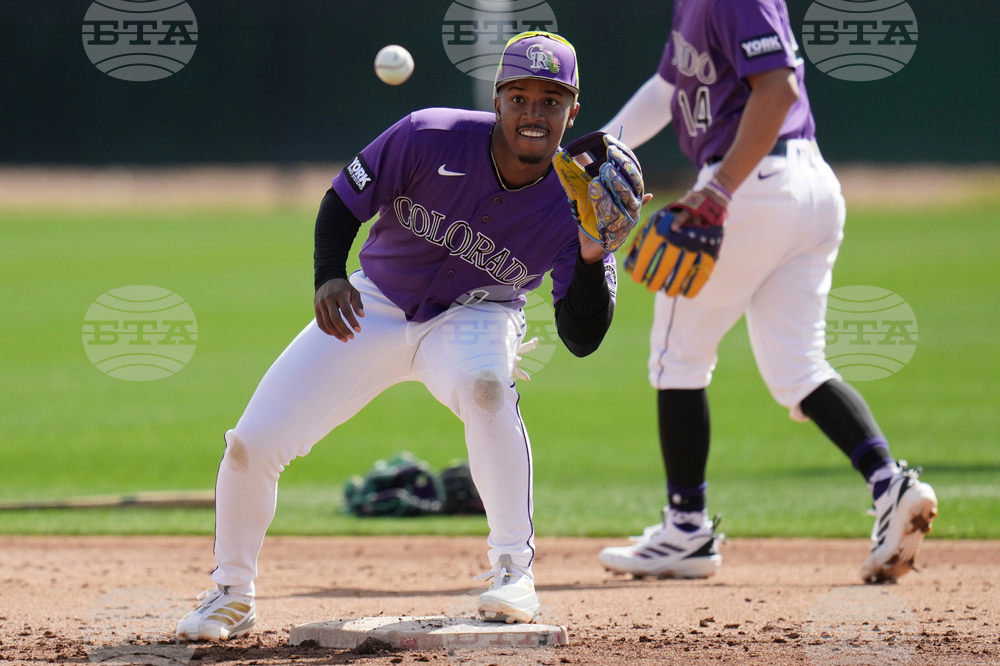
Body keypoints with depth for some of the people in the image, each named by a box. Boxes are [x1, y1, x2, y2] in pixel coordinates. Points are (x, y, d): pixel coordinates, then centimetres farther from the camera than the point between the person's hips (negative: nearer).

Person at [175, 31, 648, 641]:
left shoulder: (573, 204, -21)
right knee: (250, 446, -7)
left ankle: (513, 571, -27)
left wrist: (593, 256, -39)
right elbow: (343, 202, -9)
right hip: (373, 307, 1)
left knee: (485, 383, -39)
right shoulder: (430, 139, -23)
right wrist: (329, 275, -28)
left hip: (473, 319, -1)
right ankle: (232, 596, 18)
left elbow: (582, 338, -22)